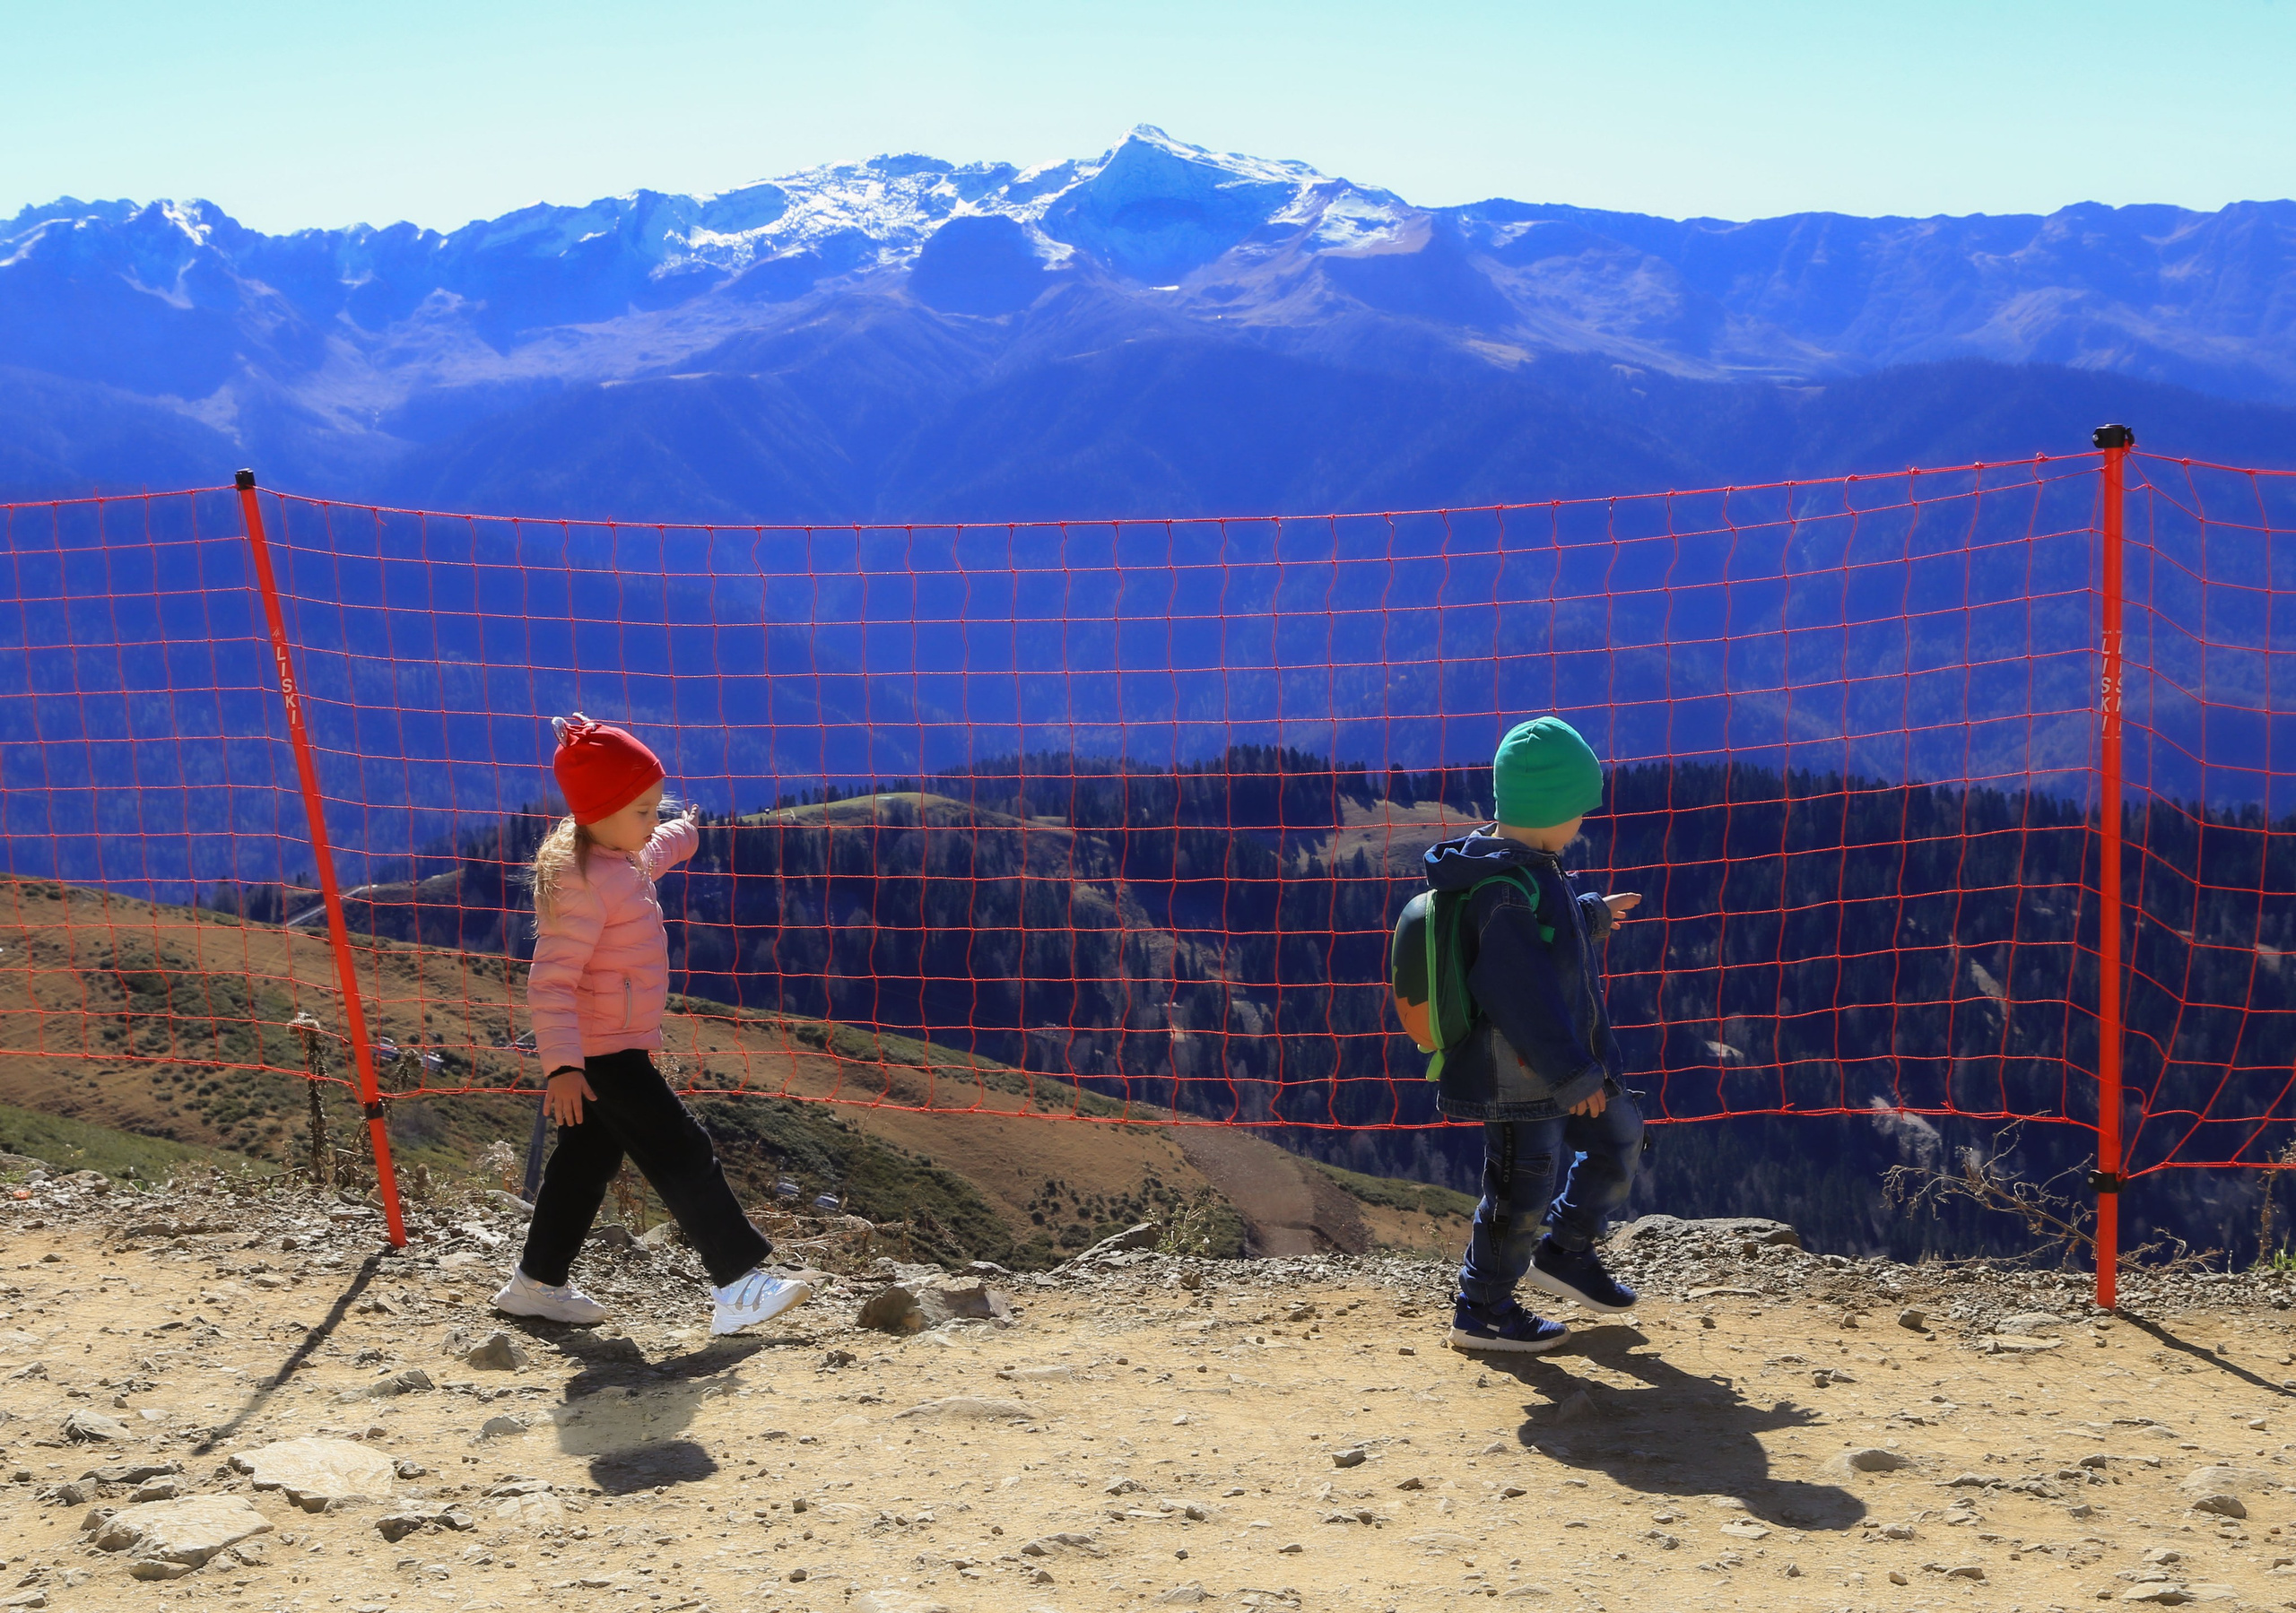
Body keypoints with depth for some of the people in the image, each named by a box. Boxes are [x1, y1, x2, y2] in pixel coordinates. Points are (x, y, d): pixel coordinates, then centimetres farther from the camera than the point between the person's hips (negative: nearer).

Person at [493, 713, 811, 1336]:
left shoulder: (621, 859, 7)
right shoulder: (585, 884, -24)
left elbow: (650, 855, 35)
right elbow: (550, 981, -27)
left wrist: (684, 836, 52)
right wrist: (563, 1066, -32)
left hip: (617, 1046, 11)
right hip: (602, 1053, -11)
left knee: (588, 1161, 18)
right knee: (683, 1155, -10)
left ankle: (538, 1283, 29)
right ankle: (739, 1283, -10)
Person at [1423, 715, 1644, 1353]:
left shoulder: (1525, 869, 6)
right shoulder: (1506, 889, -27)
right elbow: (1523, 996, -28)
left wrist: (1592, 915, 45)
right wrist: (1573, 1075, -23)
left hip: (1558, 1058, 10)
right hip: (1518, 1072, -10)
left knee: (1619, 1139, 22)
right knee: (1522, 1188, 2)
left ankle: (1562, 1251, 36)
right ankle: (1482, 1312, 19)